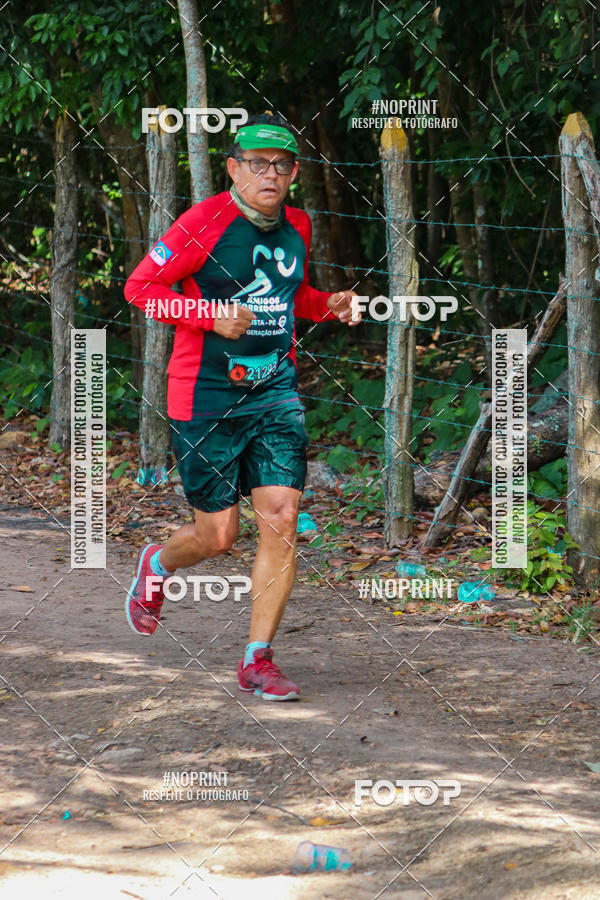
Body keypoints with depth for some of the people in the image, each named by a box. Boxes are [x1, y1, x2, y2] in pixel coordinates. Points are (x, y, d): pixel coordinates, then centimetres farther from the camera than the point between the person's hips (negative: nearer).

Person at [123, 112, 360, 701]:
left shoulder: (296, 229, 9)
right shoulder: (204, 224, -11)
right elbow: (139, 286, -9)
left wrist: (328, 305, 6)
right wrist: (211, 315, -20)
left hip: (276, 392, 5)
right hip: (206, 399, -5)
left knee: (281, 522, -7)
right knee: (218, 536, 2)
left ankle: (257, 661, 3)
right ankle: (156, 565, 38)